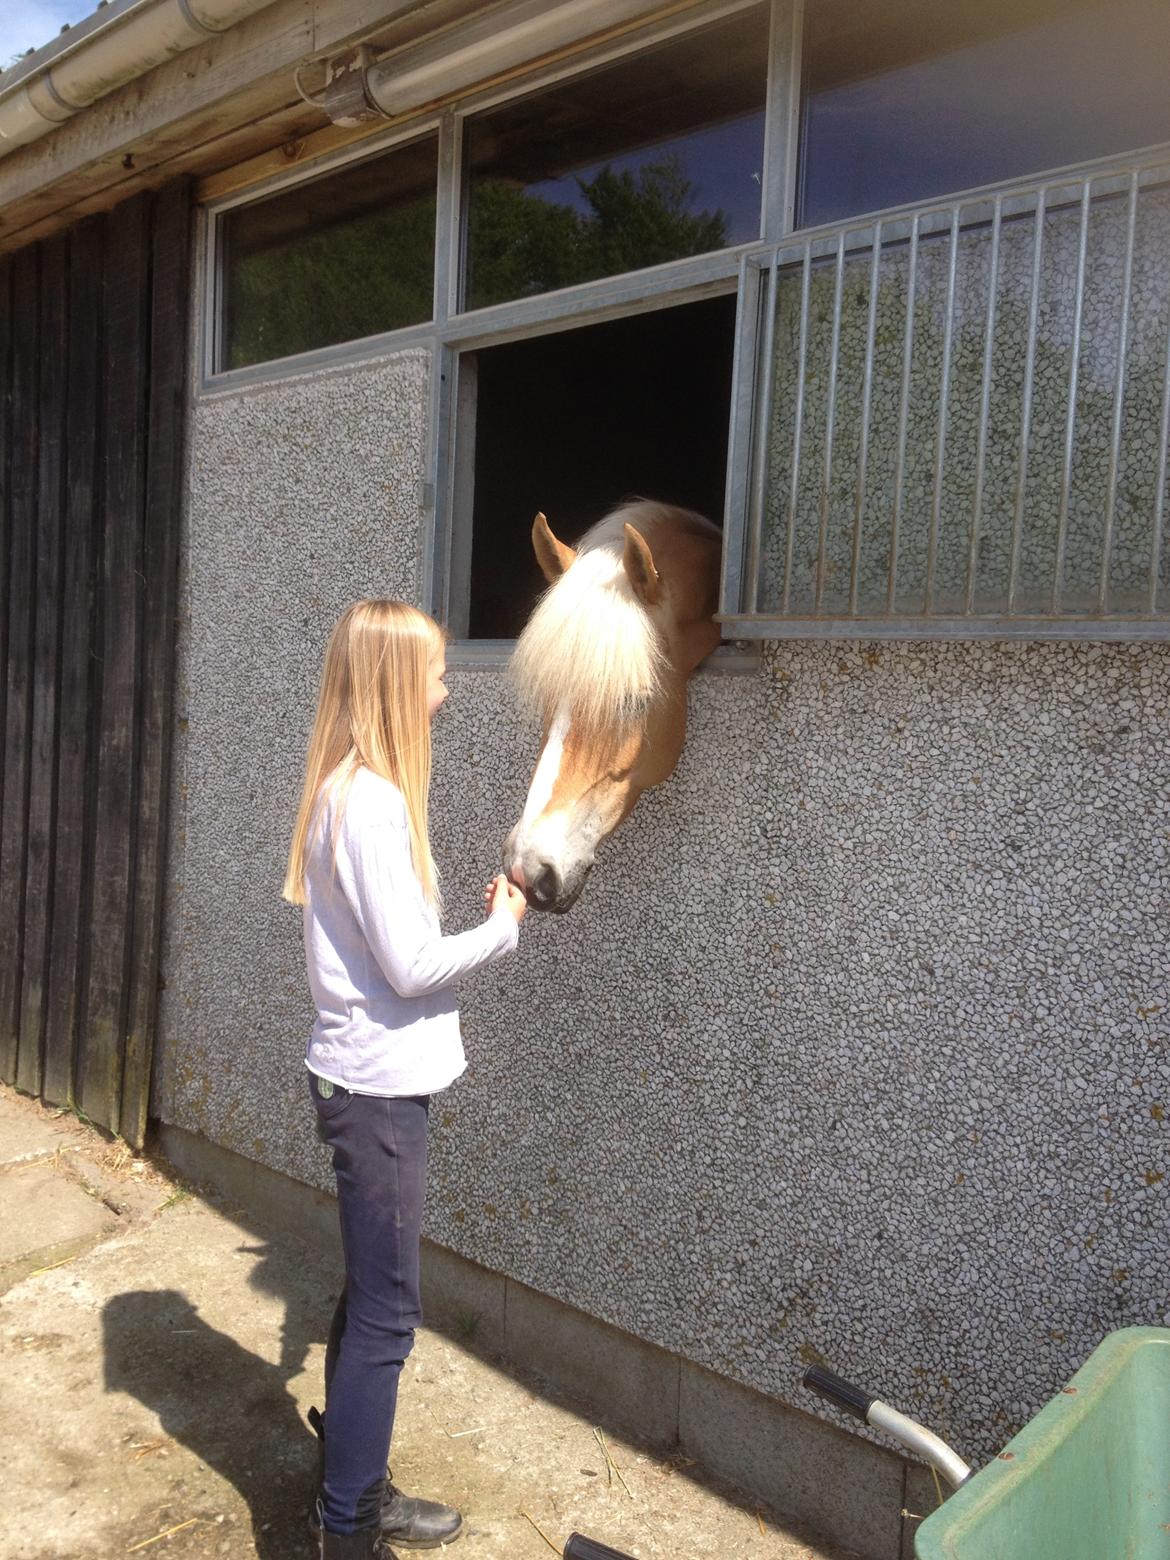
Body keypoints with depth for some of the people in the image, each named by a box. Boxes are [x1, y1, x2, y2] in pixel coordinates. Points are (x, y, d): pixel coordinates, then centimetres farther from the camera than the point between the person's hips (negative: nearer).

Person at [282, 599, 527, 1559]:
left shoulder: (350, 790, 9)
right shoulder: (372, 803, -22)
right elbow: (410, 965, -22)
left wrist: (484, 921, 6)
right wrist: (504, 925, -9)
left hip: (368, 1079, 10)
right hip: (377, 1087, -10)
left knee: (372, 1298, 21)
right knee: (386, 1315, 3)